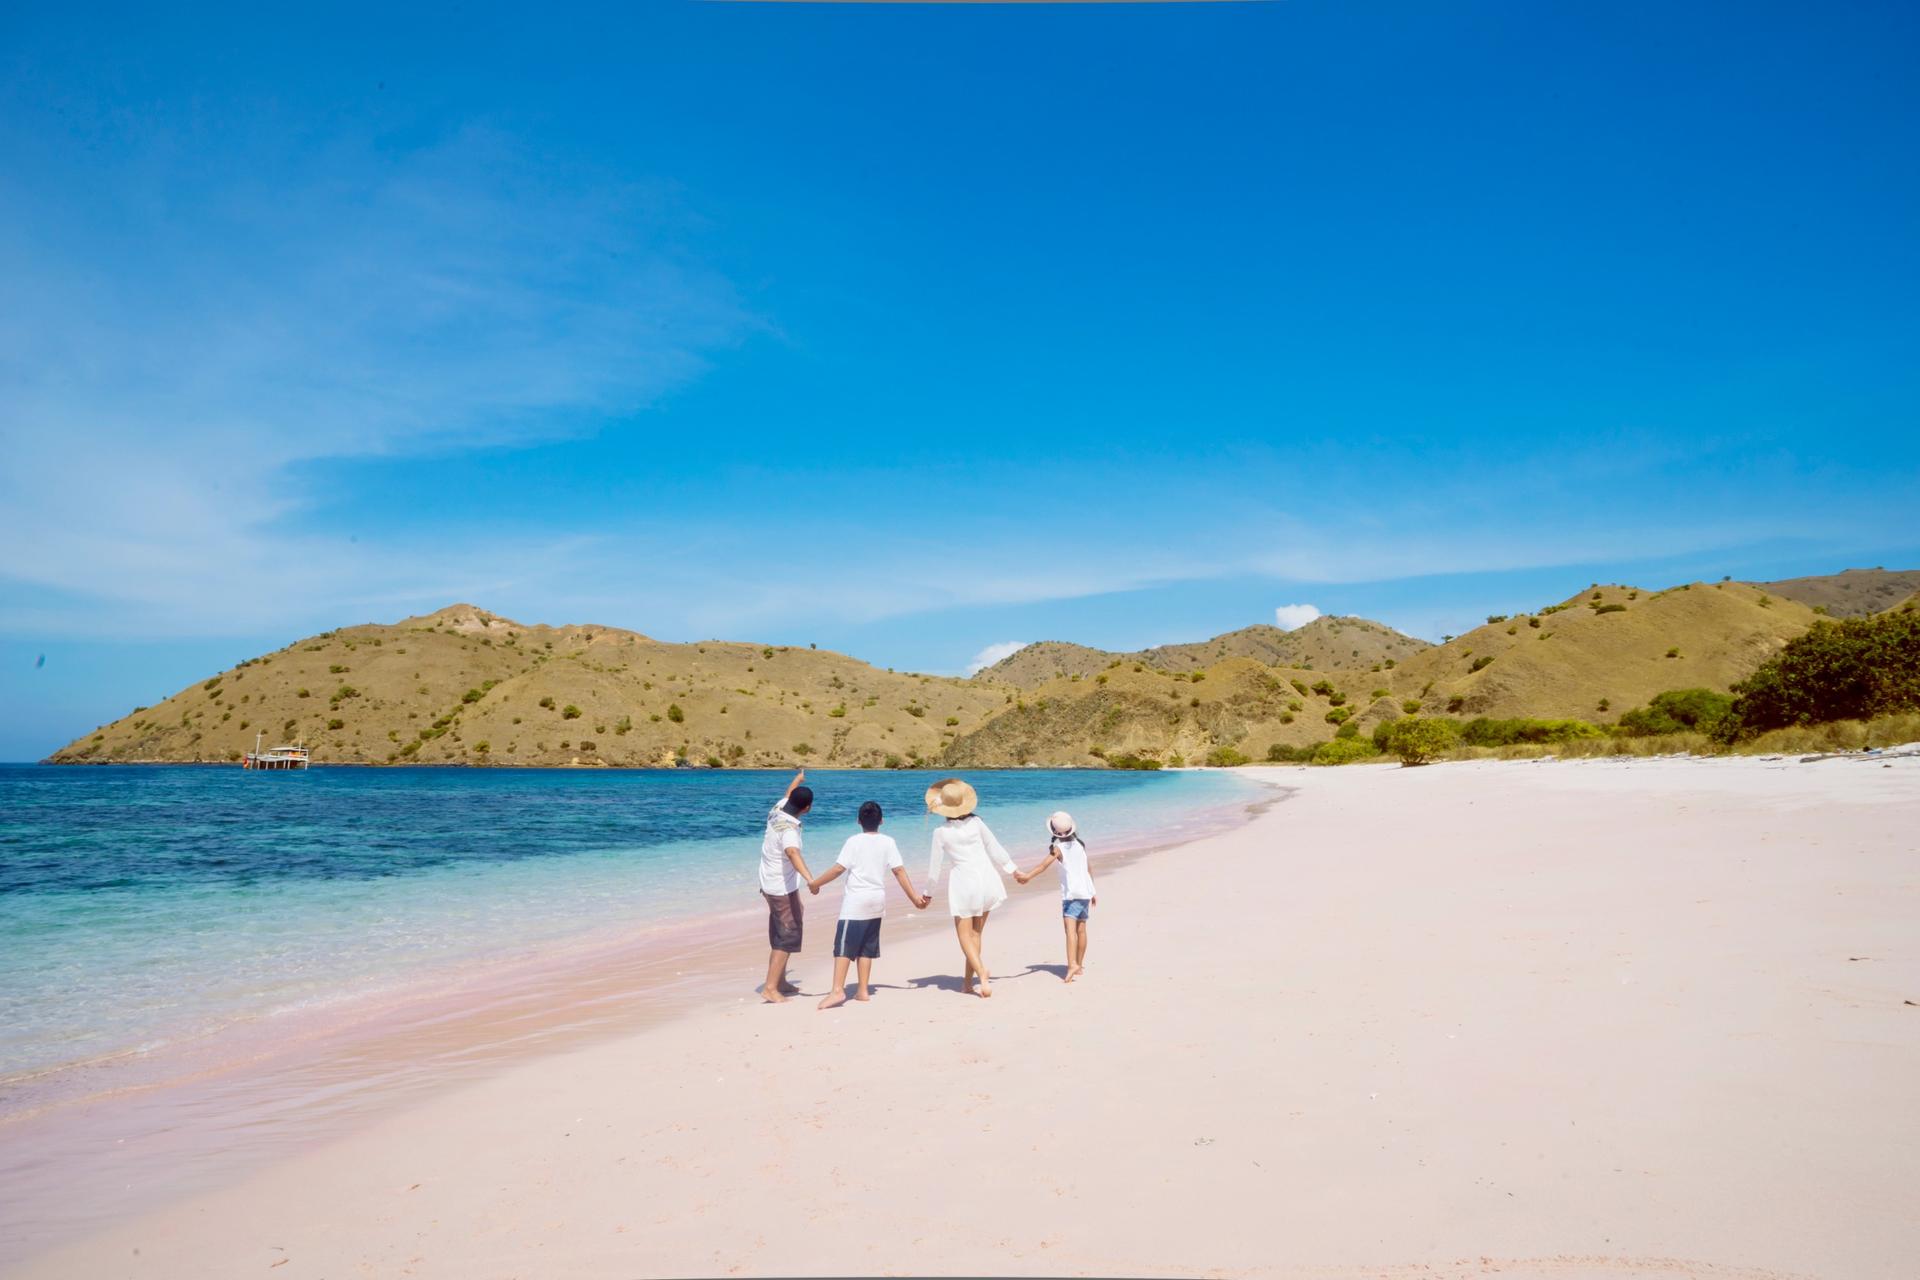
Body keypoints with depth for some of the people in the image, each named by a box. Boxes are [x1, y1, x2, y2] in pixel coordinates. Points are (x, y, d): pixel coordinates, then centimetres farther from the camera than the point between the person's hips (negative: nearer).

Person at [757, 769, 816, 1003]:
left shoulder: (777, 810, -2)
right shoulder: (788, 828, -27)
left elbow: (787, 796, 23)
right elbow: (792, 853, -46)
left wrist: (797, 780, 43)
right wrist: (810, 878, -60)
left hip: (770, 884, 10)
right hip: (783, 887, -9)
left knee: (780, 934, 19)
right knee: (787, 937, -5)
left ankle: (780, 982, 30)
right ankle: (770, 988, -8)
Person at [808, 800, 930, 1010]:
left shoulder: (854, 842, -7)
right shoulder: (888, 842, 3)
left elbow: (838, 868, -12)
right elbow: (899, 871, 0)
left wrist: (815, 883, -1)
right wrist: (915, 897, 3)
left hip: (855, 900, -5)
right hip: (877, 902, 5)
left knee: (844, 945, -6)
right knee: (866, 947, 13)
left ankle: (837, 990, -15)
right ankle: (863, 991, 14)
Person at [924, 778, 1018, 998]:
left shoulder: (941, 832, -9)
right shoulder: (976, 822, -3)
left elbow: (935, 866, -3)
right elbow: (995, 849, 5)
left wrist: (928, 893, 11)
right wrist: (1014, 870, 17)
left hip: (963, 882, -3)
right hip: (986, 879, 4)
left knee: (965, 935, 4)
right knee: (976, 932, 14)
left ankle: (982, 974, -18)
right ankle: (968, 981, 16)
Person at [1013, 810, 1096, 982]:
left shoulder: (1058, 848, -8)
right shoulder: (1080, 844, 10)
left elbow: (1043, 864, -25)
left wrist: (1027, 875, -37)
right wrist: (1092, 892, 26)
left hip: (1071, 894, -7)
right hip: (1086, 892, 7)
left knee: (1070, 929, -18)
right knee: (1081, 930, 15)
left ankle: (1072, 964, -34)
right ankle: (1079, 965, 25)